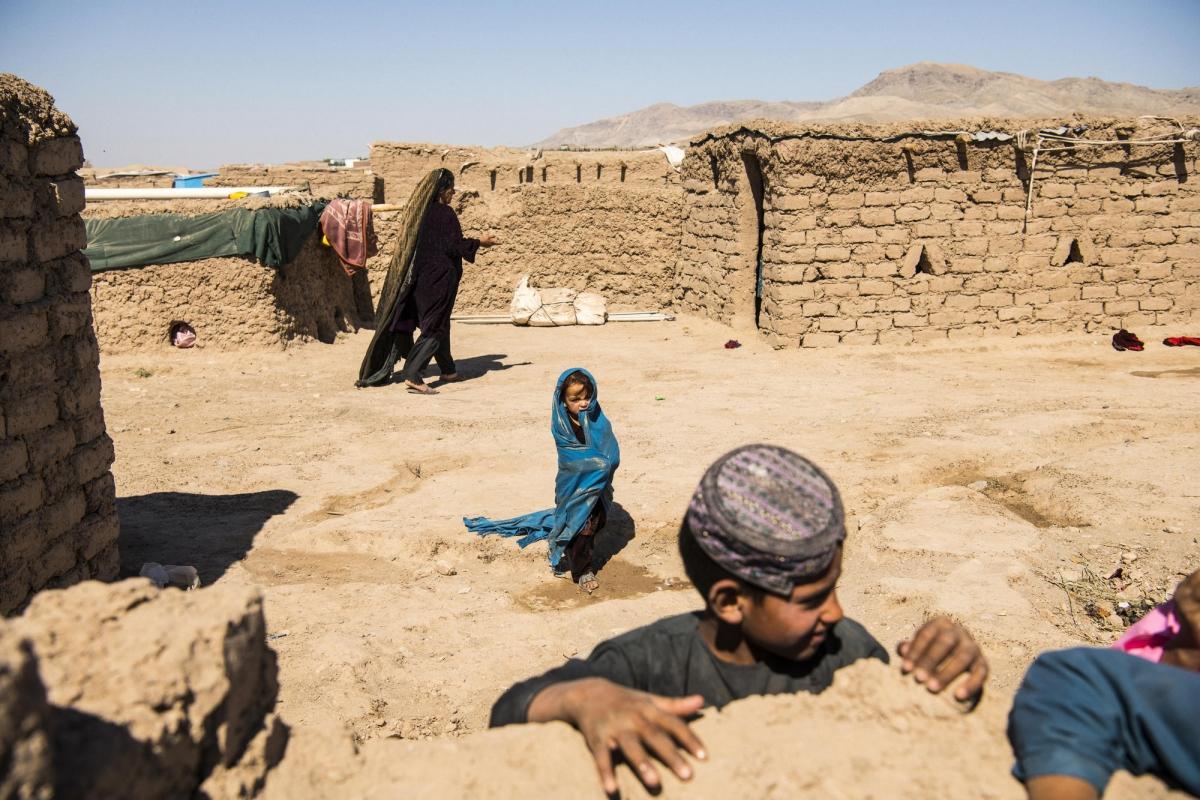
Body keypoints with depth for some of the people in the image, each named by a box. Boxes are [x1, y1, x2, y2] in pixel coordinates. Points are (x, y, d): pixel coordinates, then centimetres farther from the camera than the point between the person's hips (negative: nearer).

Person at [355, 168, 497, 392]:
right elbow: (455, 245, -16)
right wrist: (480, 242, -1)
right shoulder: (445, 213, -14)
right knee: (434, 327, -4)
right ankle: (413, 375, -13)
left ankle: (448, 370, 33)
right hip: (439, 278, -8)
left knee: (439, 323, 20)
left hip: (420, 277, 8)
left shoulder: (418, 212, 8)